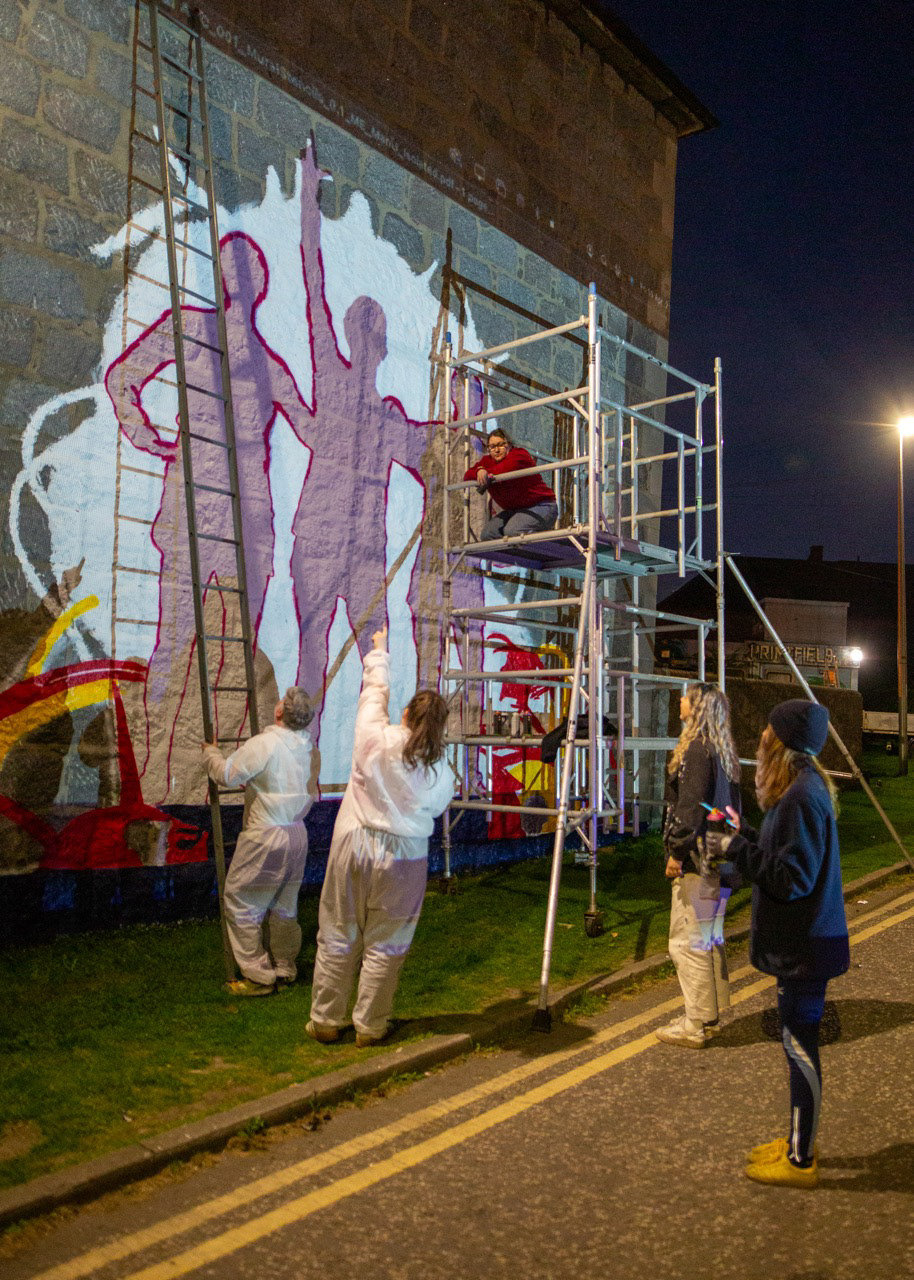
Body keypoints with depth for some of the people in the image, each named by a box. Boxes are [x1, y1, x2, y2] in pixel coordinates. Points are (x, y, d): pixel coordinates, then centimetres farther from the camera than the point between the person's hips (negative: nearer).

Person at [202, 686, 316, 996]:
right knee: (284, 906, 18)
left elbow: (226, 774, -15)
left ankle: (259, 976, 10)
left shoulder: (263, 744, -18)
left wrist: (210, 752, 6)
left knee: (240, 902, 7)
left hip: (266, 837, -7)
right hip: (298, 834, 7)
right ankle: (285, 970, 27)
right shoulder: (308, 746, 2)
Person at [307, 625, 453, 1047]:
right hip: (402, 857, 0)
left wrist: (379, 651, 23)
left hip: (353, 844, 1)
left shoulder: (375, 739, -9)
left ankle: (325, 1021, 23)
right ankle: (370, 1026, 19)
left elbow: (375, 690, 6)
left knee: (338, 937, 12)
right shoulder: (441, 772, -7)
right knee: (385, 945, 11)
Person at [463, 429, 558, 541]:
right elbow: (467, 476, -6)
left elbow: (503, 470, -35)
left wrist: (484, 472, -18)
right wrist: (479, 472, -30)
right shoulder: (488, 460, 7)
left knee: (512, 531, -32)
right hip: (514, 510, 8)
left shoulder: (519, 454, -13)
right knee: (487, 534, -8)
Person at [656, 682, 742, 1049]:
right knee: (709, 939, 18)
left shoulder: (697, 749, -16)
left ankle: (696, 1026, 4)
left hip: (697, 859, -10)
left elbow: (690, 807, -21)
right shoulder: (723, 751, 12)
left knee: (687, 942, -2)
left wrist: (677, 852, -16)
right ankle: (711, 1015, 28)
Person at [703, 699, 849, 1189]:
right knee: (797, 1039, 19)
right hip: (797, 940, 10)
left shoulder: (803, 797, -23)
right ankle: (797, 1140, 33)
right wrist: (743, 836, 7)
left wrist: (735, 850, -20)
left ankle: (801, 1161, 16)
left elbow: (792, 878, -25)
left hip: (805, 945, -10)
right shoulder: (802, 788, 8)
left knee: (799, 1043, 2)